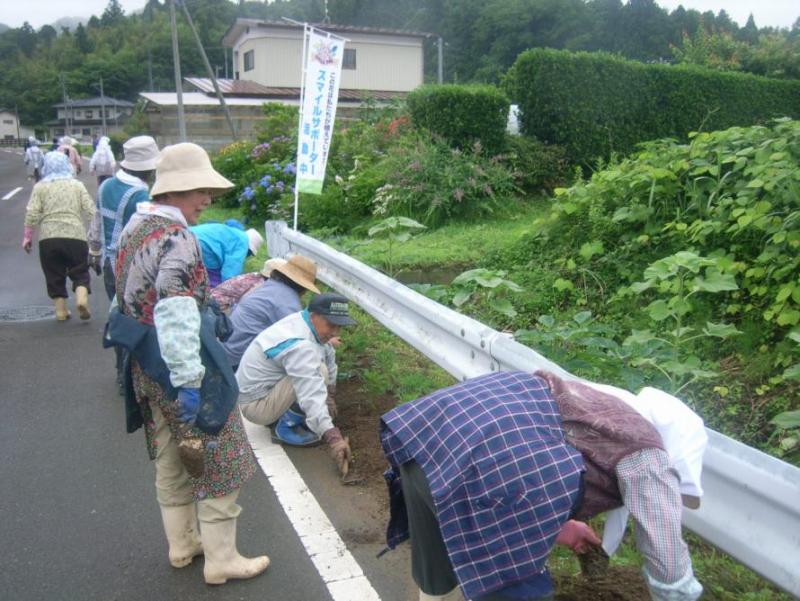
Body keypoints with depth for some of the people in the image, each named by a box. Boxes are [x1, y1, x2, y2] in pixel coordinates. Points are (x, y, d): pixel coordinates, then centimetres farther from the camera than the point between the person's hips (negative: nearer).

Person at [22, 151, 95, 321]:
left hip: (48, 237, 0)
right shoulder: (77, 185, 11)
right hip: (75, 236, 0)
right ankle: (82, 299, -15)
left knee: (55, 275, 12)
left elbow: (32, 213, 0)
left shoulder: (40, 186, 9)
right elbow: (90, 211, 3)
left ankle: (60, 310, 15)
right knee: (80, 273, 9)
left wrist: (27, 236, 6)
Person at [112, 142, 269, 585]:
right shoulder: (178, 239, -21)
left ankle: (181, 544, 36)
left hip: (145, 364, 10)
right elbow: (176, 317, -28)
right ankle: (221, 561, 16)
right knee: (218, 462, 4)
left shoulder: (135, 226, 9)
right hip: (177, 362, -9)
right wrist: (189, 382, -27)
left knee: (171, 460, 21)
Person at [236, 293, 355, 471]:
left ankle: (282, 415, 14)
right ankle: (289, 425, -8)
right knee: (318, 372, -23)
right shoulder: (300, 346, -30)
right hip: (255, 406, -9)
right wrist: (333, 437, -42)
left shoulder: (299, 321, -3)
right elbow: (312, 396, -38)